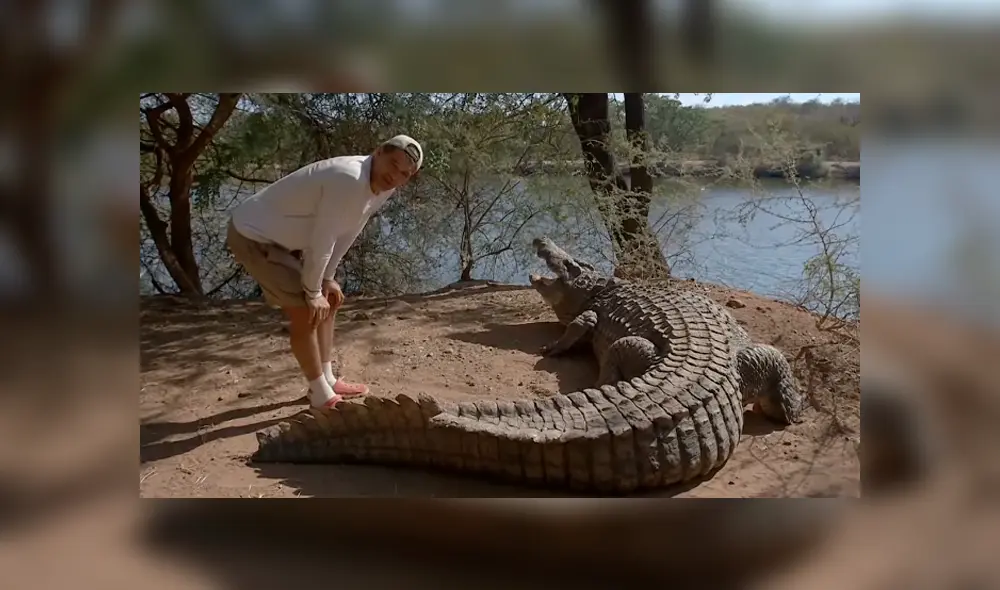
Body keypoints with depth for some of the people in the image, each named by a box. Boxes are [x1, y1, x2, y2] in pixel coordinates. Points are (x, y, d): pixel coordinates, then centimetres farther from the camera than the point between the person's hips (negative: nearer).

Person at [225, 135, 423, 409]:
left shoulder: (384, 186, -3)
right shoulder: (348, 180, -32)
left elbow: (346, 233, 8)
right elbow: (321, 241, -26)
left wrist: (326, 279, 10)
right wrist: (313, 292, -14)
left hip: (283, 237, 10)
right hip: (253, 235, -10)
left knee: (328, 302, 15)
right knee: (306, 313, -10)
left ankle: (328, 381, 26)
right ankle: (322, 395, 4)